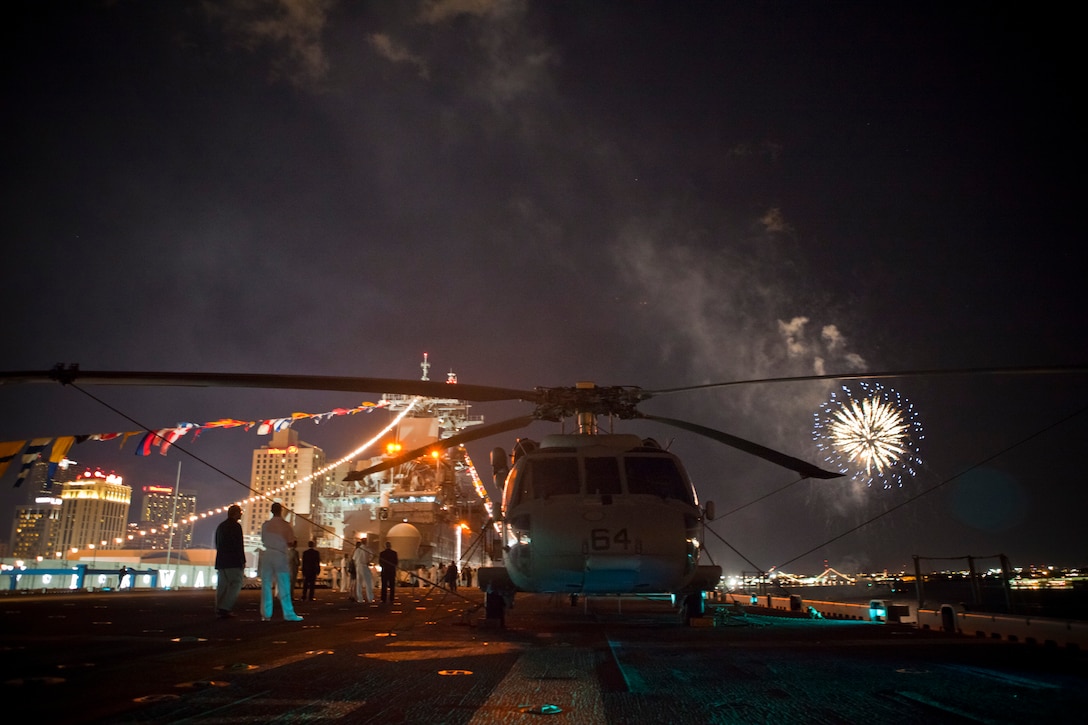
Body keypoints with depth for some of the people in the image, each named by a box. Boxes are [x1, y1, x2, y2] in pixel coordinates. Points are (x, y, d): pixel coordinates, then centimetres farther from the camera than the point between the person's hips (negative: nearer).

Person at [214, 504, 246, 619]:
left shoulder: (221, 526, 16)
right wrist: (243, 561, -10)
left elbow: (217, 544, 21)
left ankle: (220, 609, 10)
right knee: (236, 584, -5)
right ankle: (224, 608, -15)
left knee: (222, 586, 11)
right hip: (233, 562, -8)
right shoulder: (236, 526, -10)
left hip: (221, 562, 8)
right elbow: (239, 545, -14)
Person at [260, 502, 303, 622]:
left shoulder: (266, 524, 4)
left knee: (266, 586, 5)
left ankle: (266, 614, 3)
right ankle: (288, 614, 0)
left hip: (267, 555, 3)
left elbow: (263, 540, 12)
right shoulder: (284, 524, -5)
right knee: (284, 587, 0)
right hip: (280, 555, -3)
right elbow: (291, 540, -1)